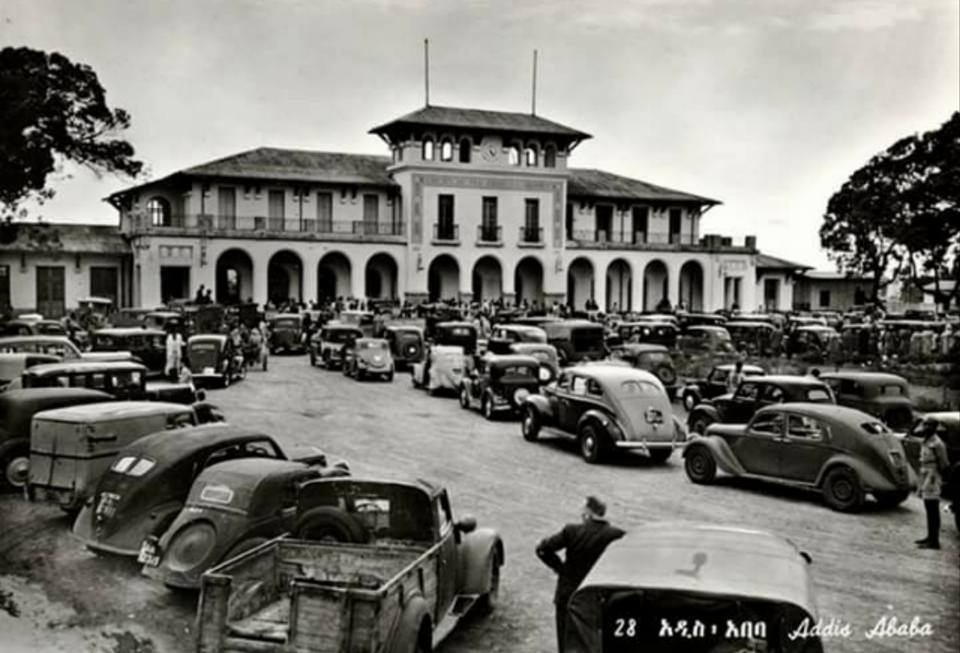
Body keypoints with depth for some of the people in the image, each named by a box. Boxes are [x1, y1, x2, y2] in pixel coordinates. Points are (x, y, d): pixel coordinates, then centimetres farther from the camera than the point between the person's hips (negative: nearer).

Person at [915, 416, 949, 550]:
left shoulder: (936, 444, -16)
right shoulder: (926, 442, 15)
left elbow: (943, 464, -14)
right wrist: (921, 485, 21)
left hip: (932, 479, -10)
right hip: (926, 479, 10)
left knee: (933, 511, -7)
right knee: (929, 510, 15)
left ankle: (934, 541, -5)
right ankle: (930, 537, 24)